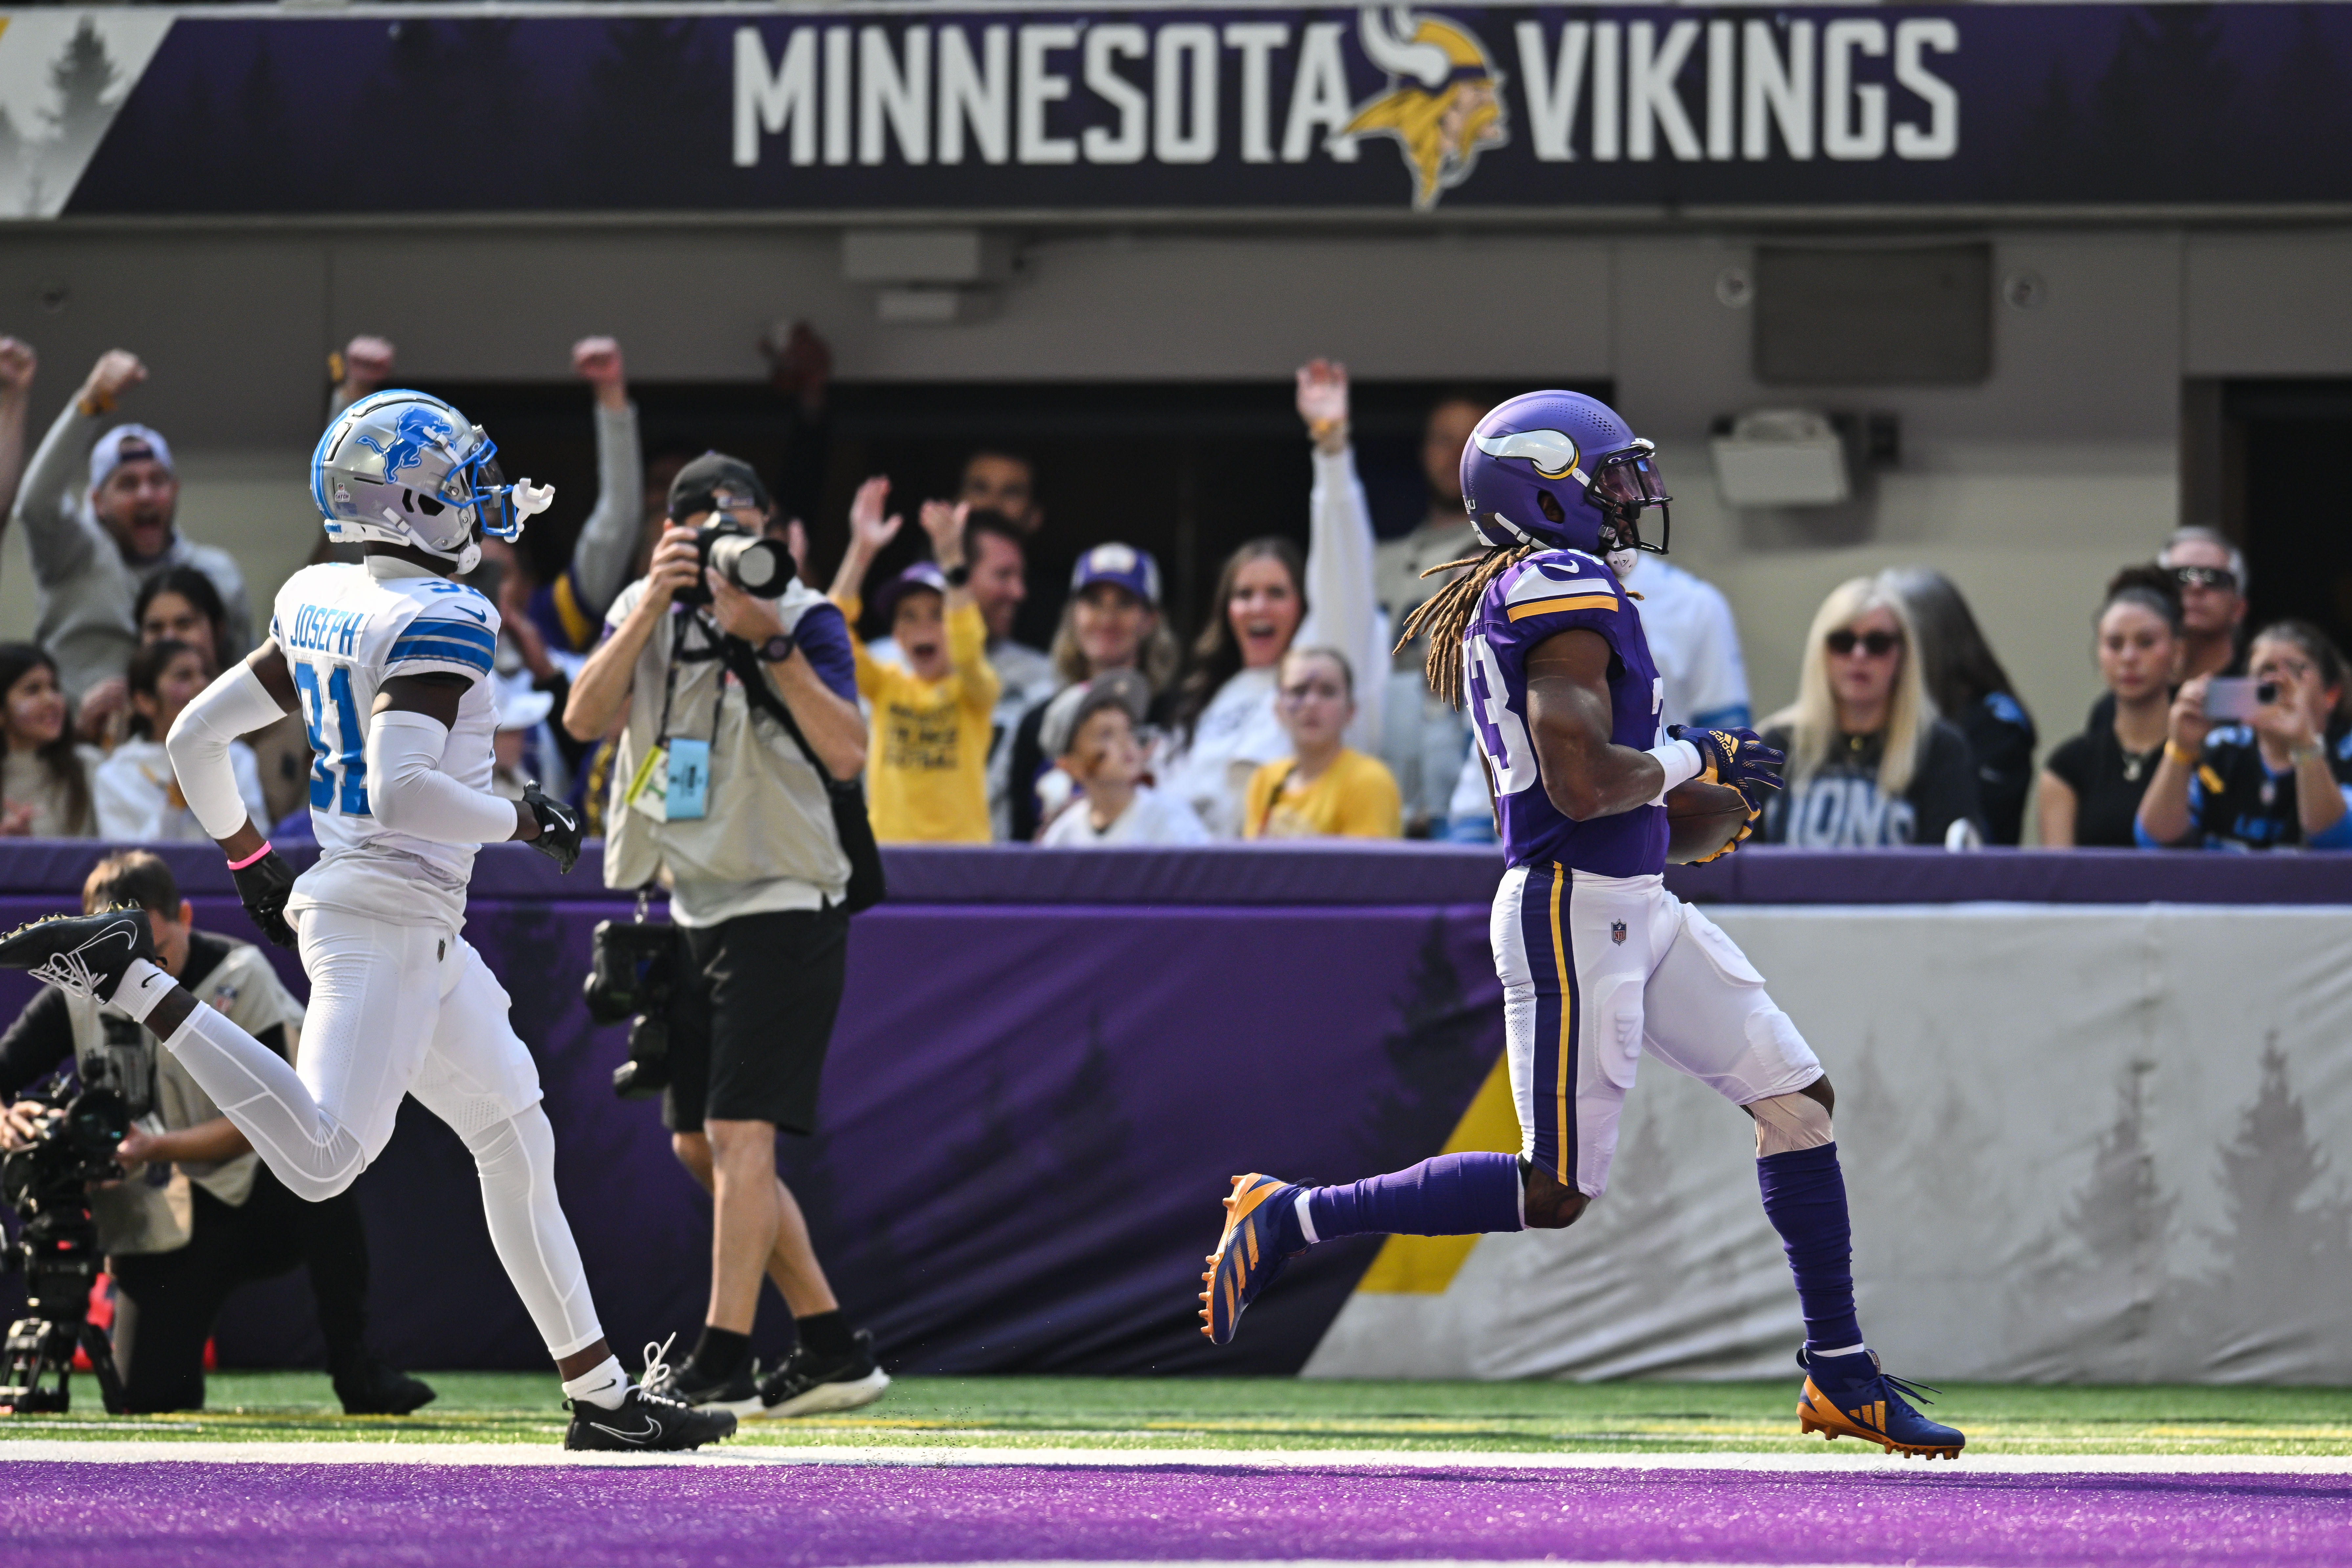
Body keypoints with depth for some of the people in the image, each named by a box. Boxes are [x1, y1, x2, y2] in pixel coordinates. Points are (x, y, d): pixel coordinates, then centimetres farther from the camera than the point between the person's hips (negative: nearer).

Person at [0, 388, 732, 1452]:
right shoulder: (438, 623, -14)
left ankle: (601, 1396, 17)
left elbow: (196, 739, 14)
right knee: (324, 1159, -21)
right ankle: (132, 982, -17)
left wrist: (251, 863, 25)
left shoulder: (318, 605, 11)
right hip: (391, 915, -10)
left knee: (517, 1143, 14)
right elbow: (402, 791, -26)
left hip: (419, 928, 10)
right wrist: (522, 823, -10)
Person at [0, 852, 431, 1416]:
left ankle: (354, 1369, -27)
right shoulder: (76, 994, -5)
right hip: (159, 1226, 2)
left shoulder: (239, 977, -12)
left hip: (256, 1200, -2)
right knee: (150, 1403, -12)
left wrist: (159, 1148, -29)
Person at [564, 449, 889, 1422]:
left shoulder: (806, 620, -9)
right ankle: (833, 1350, 19)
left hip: (784, 910, -7)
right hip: (693, 910, 7)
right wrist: (653, 605, -19)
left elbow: (847, 753, -22)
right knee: (698, 1147, 11)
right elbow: (586, 716, -9)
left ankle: (722, 1366, -18)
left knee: (740, 1134, -15)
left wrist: (770, 641, -29)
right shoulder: (646, 614, 6)